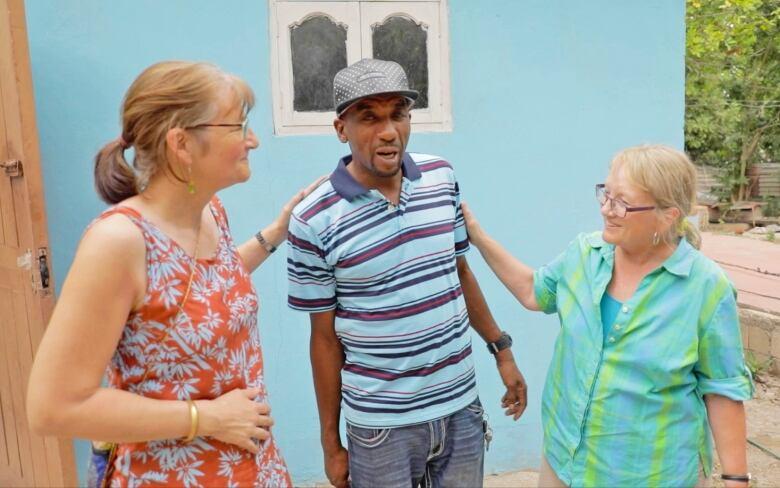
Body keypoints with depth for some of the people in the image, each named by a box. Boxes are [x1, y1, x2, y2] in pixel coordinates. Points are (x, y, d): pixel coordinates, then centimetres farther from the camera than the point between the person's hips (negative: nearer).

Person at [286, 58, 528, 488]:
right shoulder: (314, 220, -14)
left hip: (461, 407, 4)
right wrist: (330, 442, -1)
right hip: (380, 424, -3)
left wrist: (500, 347, 14)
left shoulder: (442, 178, -2)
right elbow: (325, 336, -7)